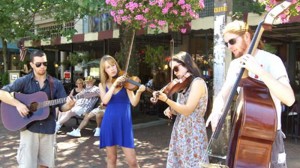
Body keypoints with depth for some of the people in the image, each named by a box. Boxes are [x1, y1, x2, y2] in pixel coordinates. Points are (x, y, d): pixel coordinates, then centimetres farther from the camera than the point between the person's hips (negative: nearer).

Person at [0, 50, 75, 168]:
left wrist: (69, 105, -20)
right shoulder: (23, 81, -3)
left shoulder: (56, 83, 3)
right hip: (29, 128, -2)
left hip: (48, 129, 2)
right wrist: (17, 104, -22)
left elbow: (62, 107, 2)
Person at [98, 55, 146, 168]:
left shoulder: (124, 82, 0)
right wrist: (115, 83, -16)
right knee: (111, 159, 10)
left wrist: (139, 91, -30)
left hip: (124, 123, -2)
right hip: (109, 123, 2)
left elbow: (133, 102, -11)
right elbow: (105, 101, -12)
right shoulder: (102, 85, 7)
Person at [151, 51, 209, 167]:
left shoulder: (198, 82, -13)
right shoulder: (183, 85, 12)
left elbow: (187, 110, -21)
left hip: (193, 133, -8)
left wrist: (166, 99, -26)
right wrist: (171, 110, -6)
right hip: (180, 132, 8)